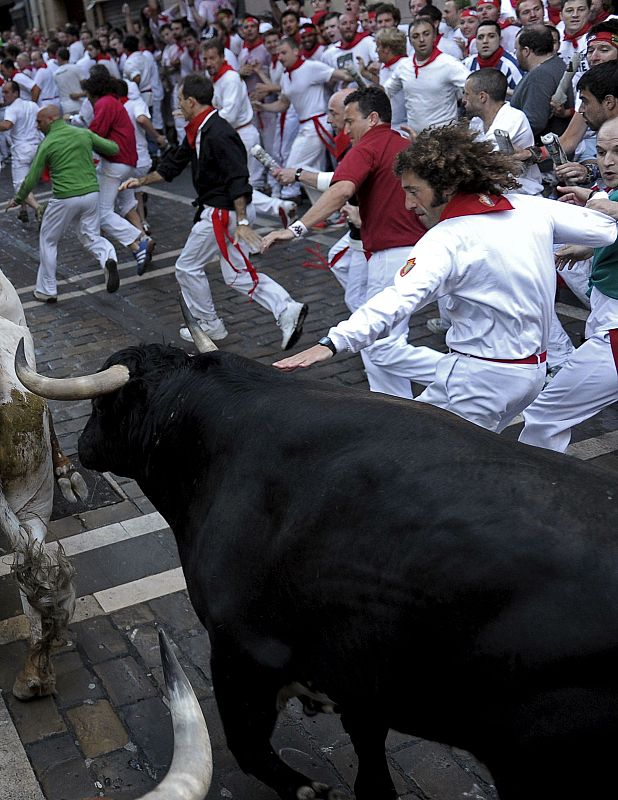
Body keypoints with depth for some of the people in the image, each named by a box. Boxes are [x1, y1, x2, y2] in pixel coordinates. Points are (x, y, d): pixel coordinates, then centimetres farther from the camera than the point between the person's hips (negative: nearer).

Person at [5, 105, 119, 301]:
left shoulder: (47, 144, -4)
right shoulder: (84, 133, 4)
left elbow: (32, 178, -1)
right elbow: (113, 148, 9)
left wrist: (18, 199, 15)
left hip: (65, 198, -4)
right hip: (91, 193, 4)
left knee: (48, 241, 14)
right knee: (90, 236, 17)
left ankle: (47, 290, 19)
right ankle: (108, 258, -17)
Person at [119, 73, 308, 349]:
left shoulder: (219, 135, -21)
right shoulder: (197, 132, 11)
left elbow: (238, 180, -27)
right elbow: (173, 164, 22)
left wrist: (242, 222, -31)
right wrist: (141, 181, 19)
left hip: (223, 213, -10)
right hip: (216, 211, 10)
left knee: (187, 266, 6)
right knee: (237, 275, 11)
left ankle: (208, 324, 20)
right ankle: (286, 310, 2)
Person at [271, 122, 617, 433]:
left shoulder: (448, 239, -19)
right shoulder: (531, 207, 1)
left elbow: (399, 300, -34)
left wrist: (332, 343, -43)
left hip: (482, 377, -9)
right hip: (534, 370, 9)